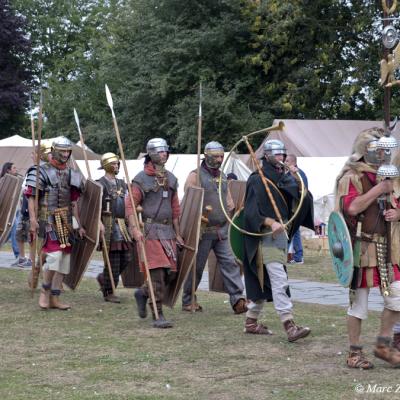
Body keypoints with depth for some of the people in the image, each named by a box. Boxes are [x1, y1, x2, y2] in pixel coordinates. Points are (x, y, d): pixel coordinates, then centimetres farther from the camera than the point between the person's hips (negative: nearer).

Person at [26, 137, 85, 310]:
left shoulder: (71, 174, 13)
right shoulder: (42, 172, -5)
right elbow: (31, 197, -9)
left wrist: (79, 225, 13)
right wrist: (33, 220, -20)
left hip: (65, 220, 7)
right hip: (48, 219, -6)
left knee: (65, 258, 5)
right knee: (55, 254, -20)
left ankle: (54, 298, 12)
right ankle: (45, 290, -2)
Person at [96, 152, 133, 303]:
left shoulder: (121, 184, 18)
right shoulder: (101, 184, -6)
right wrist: (99, 222, -26)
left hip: (121, 225, 8)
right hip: (108, 225, -8)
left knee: (126, 258, 5)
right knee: (112, 259, -7)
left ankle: (104, 278, 26)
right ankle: (109, 292, 2)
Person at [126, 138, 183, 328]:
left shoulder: (171, 179, 15)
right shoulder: (141, 179, -4)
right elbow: (130, 205, -8)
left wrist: (177, 233, 19)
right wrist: (134, 229, -19)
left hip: (168, 230, 6)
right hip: (151, 230, -6)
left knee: (169, 270, 4)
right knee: (157, 272, -11)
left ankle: (143, 292, 31)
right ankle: (158, 315, -7)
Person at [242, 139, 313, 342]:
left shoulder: (284, 179, 14)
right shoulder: (257, 180, -8)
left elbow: (303, 200, 5)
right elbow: (251, 212, -15)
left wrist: (297, 179, -8)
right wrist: (270, 222, -27)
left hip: (281, 234, 8)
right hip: (265, 235, -8)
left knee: (264, 281, 14)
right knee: (279, 280, -16)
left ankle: (251, 322, 23)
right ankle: (289, 326, -21)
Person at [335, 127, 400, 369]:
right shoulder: (351, 177, -9)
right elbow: (352, 207, -25)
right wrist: (378, 190, -20)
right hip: (361, 247, -7)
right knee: (359, 302, 0)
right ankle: (355, 353, 11)